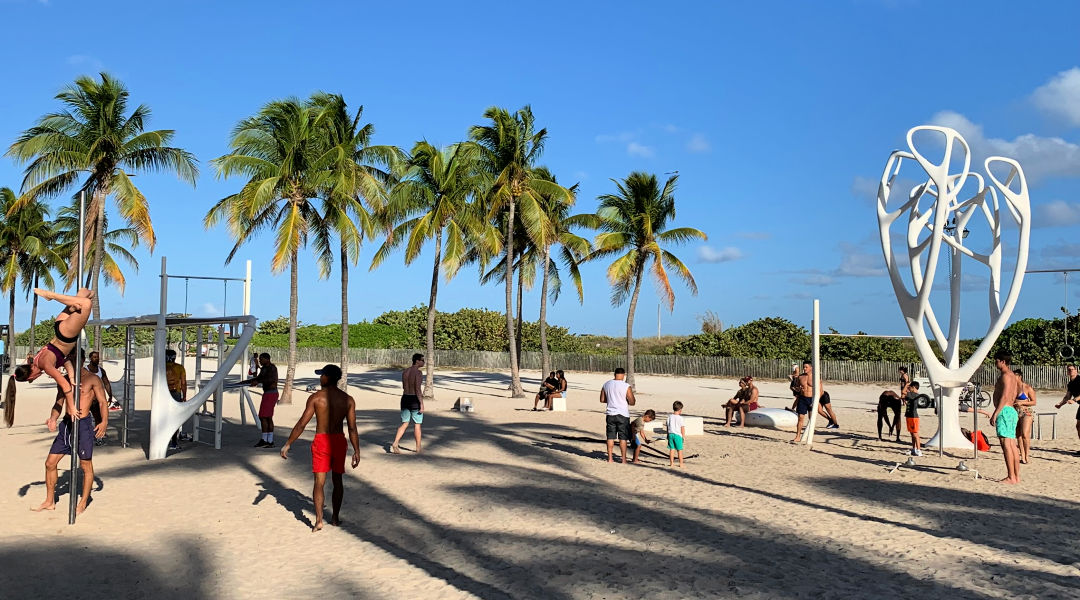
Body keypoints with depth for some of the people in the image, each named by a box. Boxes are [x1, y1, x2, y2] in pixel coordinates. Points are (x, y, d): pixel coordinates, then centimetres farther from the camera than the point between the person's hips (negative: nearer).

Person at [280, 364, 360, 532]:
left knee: (319, 482, 2)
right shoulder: (348, 400, -1)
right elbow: (352, 428, -3)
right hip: (339, 440, 3)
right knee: (337, 480, 17)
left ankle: (319, 520, -5)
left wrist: (288, 444, -1)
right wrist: (356, 451, 4)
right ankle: (335, 517, 25)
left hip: (321, 441, -3)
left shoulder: (316, 397, -8)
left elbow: (301, 424, -9)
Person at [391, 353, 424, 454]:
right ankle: (418, 448, 16)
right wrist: (421, 404, -18)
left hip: (405, 399, 6)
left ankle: (394, 444, -3)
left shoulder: (404, 372, 8)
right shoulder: (418, 372, -15)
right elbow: (418, 389, -20)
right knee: (417, 424, 7)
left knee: (404, 424, 11)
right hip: (415, 400, -6)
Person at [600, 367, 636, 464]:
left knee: (610, 437, 10)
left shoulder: (606, 384, 2)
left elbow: (602, 400, 9)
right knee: (623, 438, 4)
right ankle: (624, 459, 7)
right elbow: (632, 402, -11)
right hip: (623, 415, -4)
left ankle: (610, 458, 14)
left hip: (610, 414, 4)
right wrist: (634, 399, 11)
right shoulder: (626, 386, -12)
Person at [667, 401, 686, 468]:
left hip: (670, 434, 4)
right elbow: (682, 428, -9)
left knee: (671, 449, 10)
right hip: (678, 435, -4)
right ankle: (681, 464, 9)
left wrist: (668, 434, 18)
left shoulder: (669, 416, 2)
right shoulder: (680, 418, -12)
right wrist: (683, 436, 1)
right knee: (679, 450, 5)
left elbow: (668, 426, 9)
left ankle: (671, 463, 13)